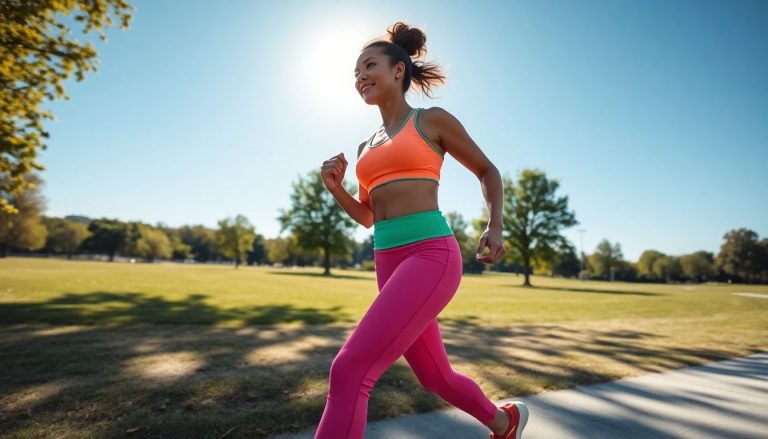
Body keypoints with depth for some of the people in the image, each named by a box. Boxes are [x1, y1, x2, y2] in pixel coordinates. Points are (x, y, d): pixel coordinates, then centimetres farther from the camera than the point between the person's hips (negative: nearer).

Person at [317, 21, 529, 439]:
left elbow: (488, 171, 12)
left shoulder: (433, 120, 3)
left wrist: (495, 226, -2)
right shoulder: (367, 146, 19)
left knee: (348, 371, -18)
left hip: (430, 255, -8)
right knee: (435, 376, 20)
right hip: (390, 264, 8)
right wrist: (336, 189, 5)